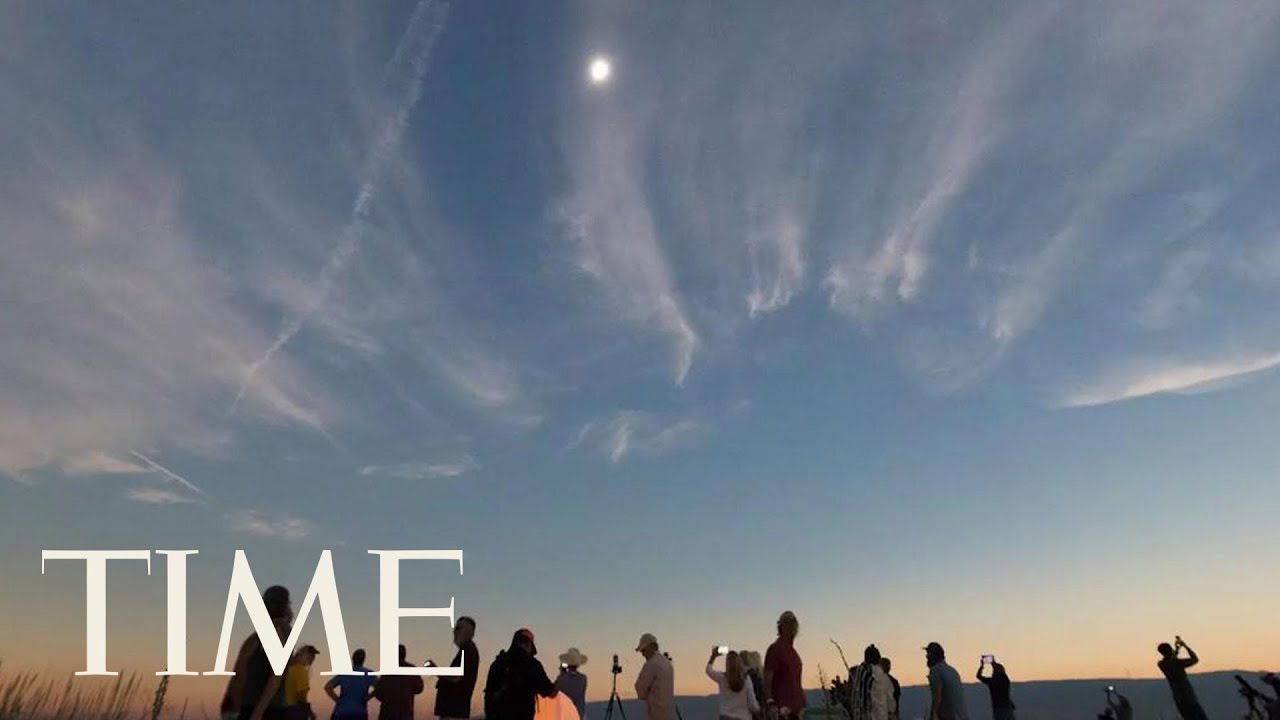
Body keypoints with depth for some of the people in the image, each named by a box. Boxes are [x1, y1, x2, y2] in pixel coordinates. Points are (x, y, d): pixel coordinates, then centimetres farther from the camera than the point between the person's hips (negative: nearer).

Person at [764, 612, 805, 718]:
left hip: (795, 707, 9)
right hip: (782, 706, -8)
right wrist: (771, 704, -21)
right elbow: (767, 679, -13)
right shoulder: (775, 649, -8)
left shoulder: (793, 651, 17)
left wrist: (802, 704, 19)